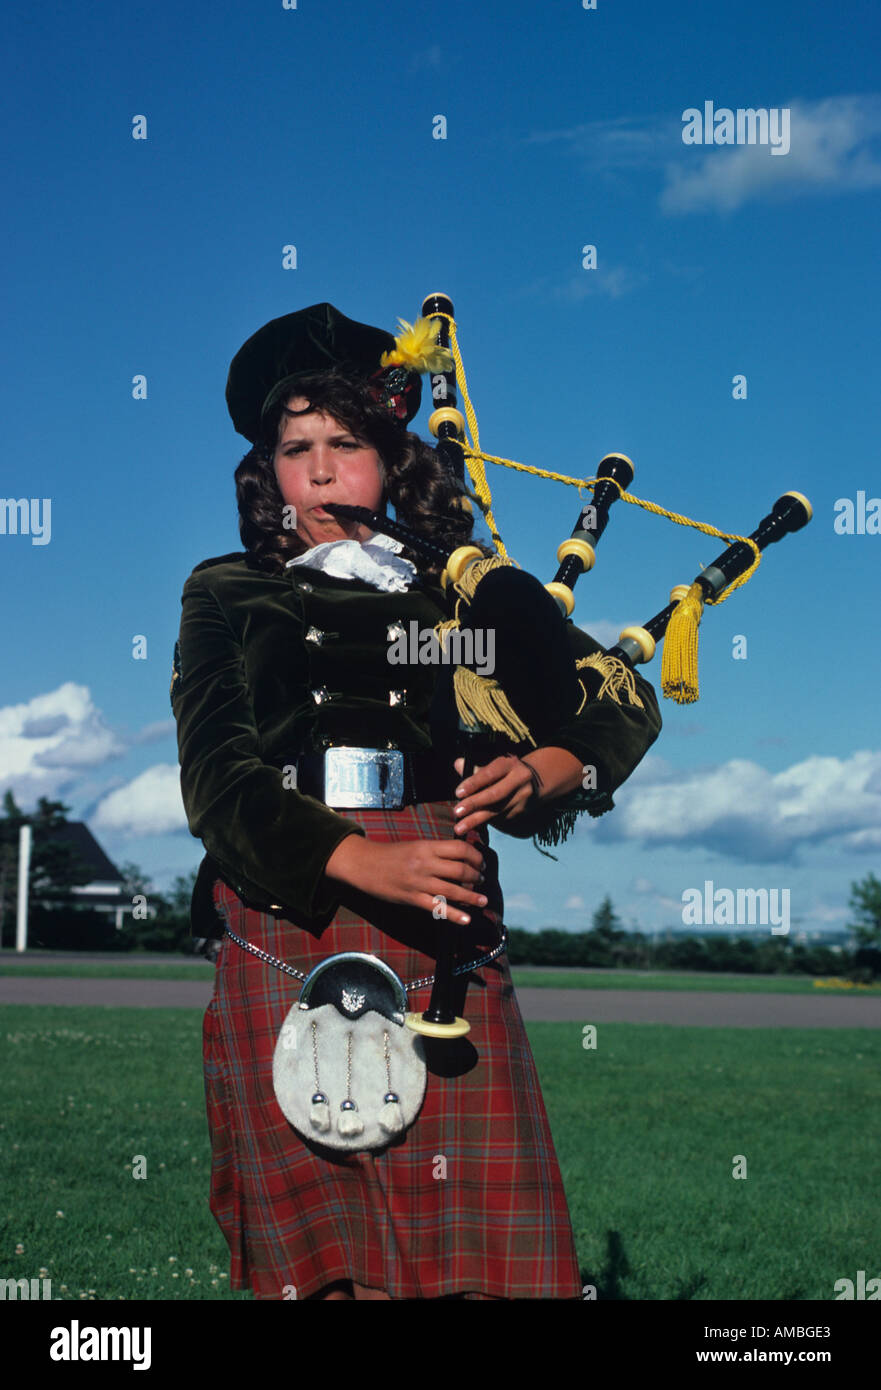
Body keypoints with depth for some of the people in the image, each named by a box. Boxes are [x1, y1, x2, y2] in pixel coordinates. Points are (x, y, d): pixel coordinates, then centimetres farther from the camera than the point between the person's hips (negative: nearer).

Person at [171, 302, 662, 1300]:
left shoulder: (462, 587, 18)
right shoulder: (227, 596, 15)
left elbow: (625, 703, 17)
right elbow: (216, 779, 1)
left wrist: (536, 774, -4)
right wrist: (364, 860, -16)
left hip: (442, 927, 0)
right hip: (285, 913, 0)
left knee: (474, 1234, -7)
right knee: (314, 1244, -2)